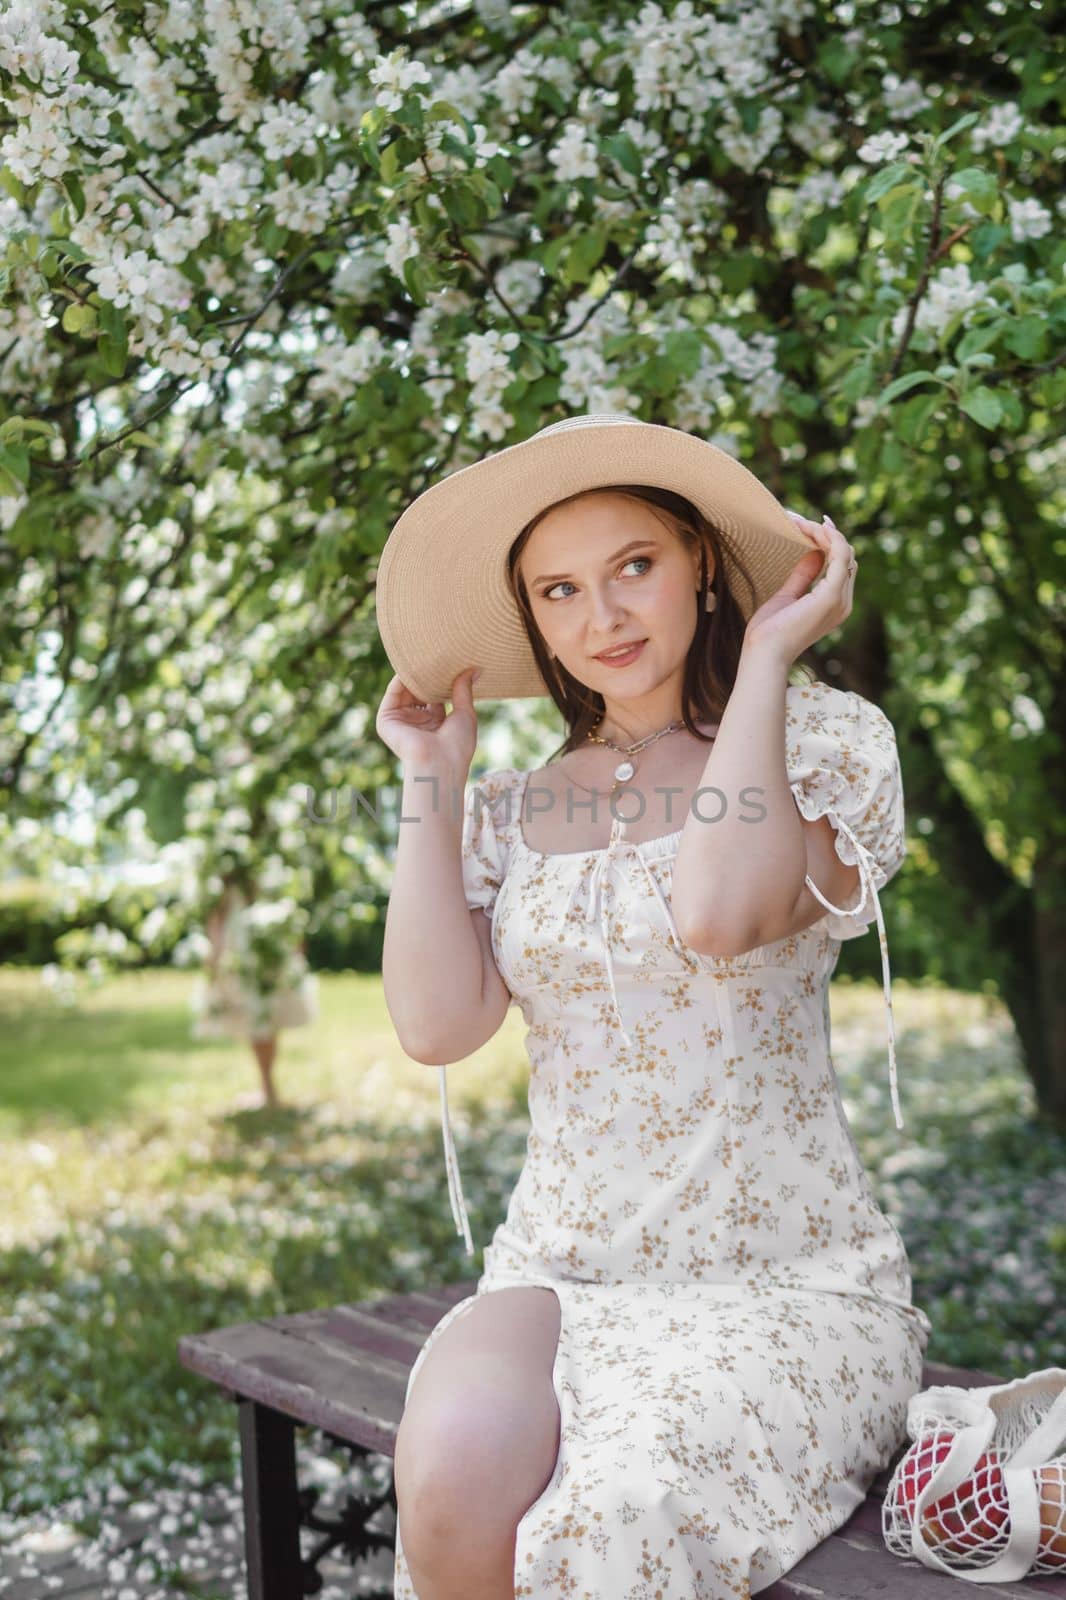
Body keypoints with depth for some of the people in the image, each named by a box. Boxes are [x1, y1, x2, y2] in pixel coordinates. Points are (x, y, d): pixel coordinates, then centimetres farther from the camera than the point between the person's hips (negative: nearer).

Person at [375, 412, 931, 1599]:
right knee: (455, 1477, -29)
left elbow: (719, 915, -21)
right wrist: (431, 782, 4)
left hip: (786, 1288, -3)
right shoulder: (507, 812, 11)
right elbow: (437, 1026, -4)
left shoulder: (825, 738, 0)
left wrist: (767, 655, -11)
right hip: (555, 1279, 3)